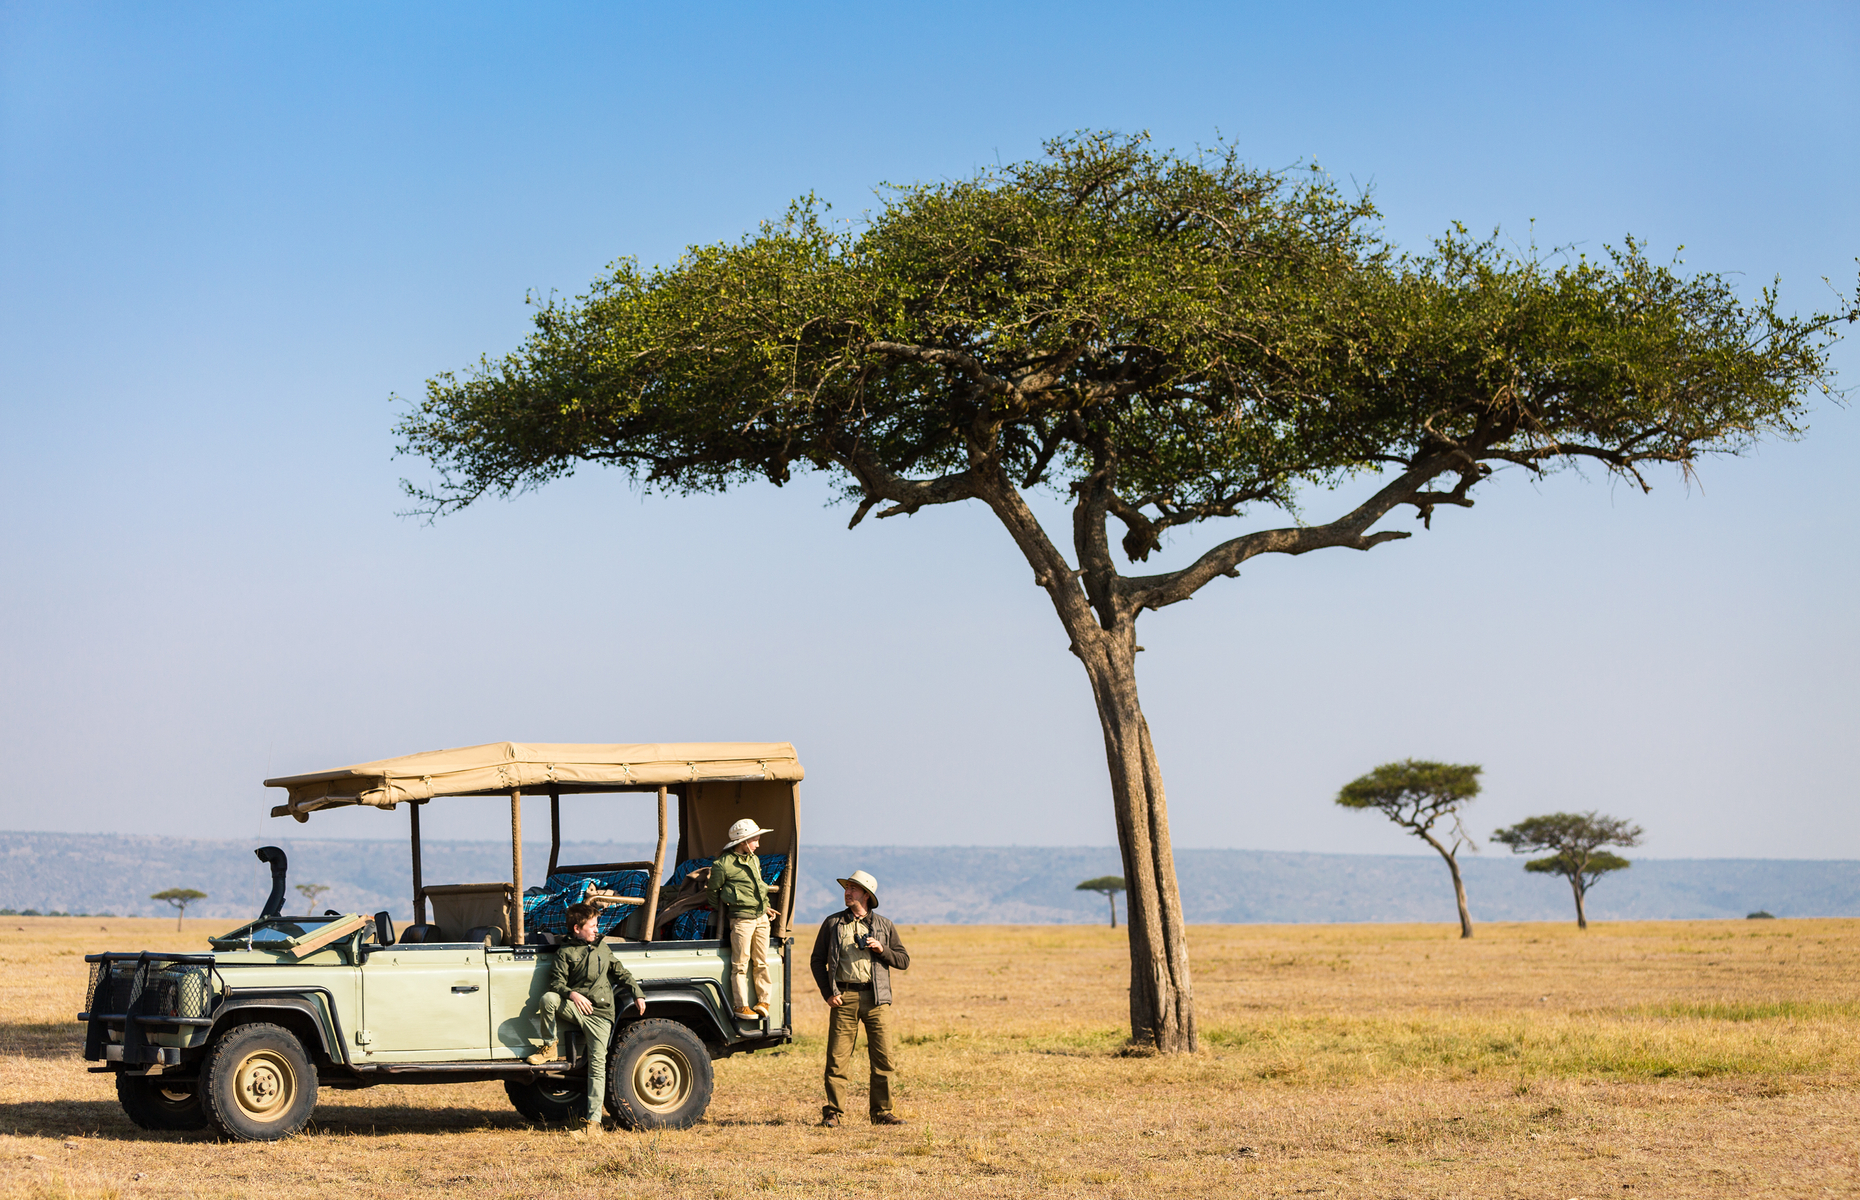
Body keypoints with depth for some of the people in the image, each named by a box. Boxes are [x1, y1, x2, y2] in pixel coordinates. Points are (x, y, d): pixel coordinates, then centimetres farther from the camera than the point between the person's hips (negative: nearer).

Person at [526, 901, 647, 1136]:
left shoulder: (601, 947, 18)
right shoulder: (565, 952, 6)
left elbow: (621, 973, 23)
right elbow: (556, 982, -3)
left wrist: (638, 994, 12)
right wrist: (572, 994, -22)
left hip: (600, 1014, 2)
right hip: (576, 1009, -1)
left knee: (597, 1065, -9)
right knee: (548, 999, -32)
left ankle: (593, 1121, -11)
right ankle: (549, 1047, -10)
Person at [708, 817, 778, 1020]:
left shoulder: (754, 860, 13)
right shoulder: (723, 864, -9)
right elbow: (713, 892, -1)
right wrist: (722, 916, 3)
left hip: (761, 918, 7)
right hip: (741, 919, -7)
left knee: (762, 963, 7)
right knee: (740, 965, -4)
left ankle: (763, 1002, 13)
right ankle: (741, 1007, 0)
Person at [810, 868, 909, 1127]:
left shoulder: (884, 926, 12)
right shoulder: (832, 923, 10)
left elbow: (904, 961, 12)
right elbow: (817, 960, 10)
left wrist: (882, 950, -7)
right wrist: (828, 992, -2)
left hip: (876, 999, 1)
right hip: (844, 998, -1)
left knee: (884, 1060, -1)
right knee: (837, 1058, -4)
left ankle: (881, 1112, 8)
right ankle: (832, 1113, 2)